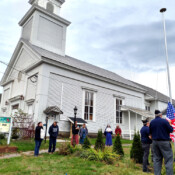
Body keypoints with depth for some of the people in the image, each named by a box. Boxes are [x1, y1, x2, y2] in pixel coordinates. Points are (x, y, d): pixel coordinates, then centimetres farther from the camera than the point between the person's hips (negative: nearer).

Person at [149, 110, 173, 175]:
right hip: (164, 142, -5)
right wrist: (170, 124, 12)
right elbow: (171, 130, -4)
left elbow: (150, 132, 9)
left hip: (155, 142, 5)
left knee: (157, 159, 11)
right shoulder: (165, 121, -10)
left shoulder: (152, 122, 3)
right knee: (168, 159, 2)